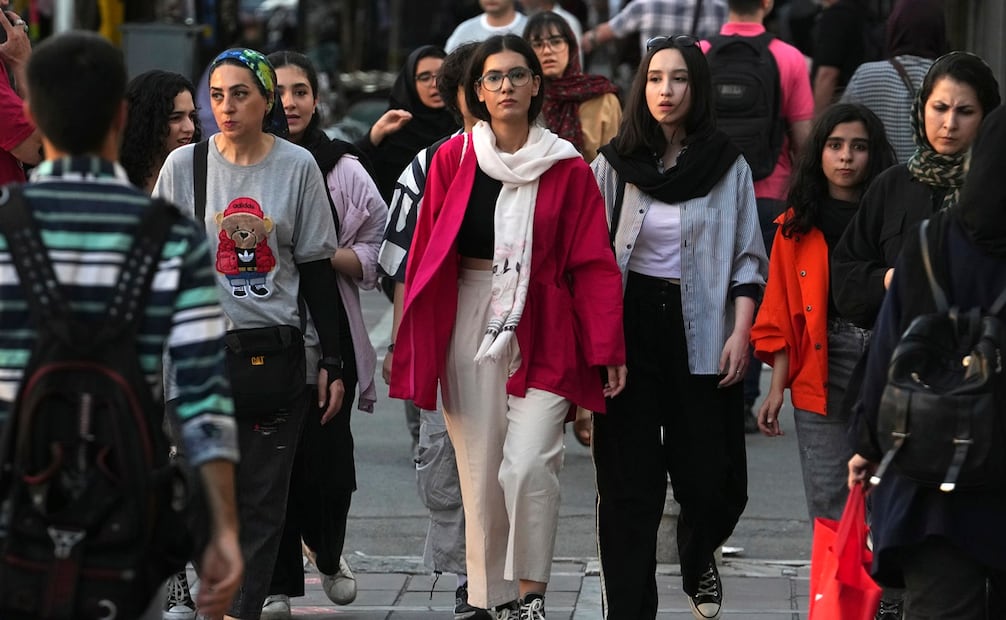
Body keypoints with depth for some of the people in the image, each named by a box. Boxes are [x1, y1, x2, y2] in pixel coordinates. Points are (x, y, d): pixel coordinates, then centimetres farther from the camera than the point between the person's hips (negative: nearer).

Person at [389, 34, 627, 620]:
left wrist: (609, 350, -5)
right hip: (468, 325, 2)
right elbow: (425, 253, 8)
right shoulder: (452, 160, 5)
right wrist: (414, 340, 5)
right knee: (481, 469, 3)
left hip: (542, 333, -2)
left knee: (529, 466, -16)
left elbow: (593, 264, 0)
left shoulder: (568, 169, 2)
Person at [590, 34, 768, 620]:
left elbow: (748, 260, 4)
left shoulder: (728, 166, 2)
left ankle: (699, 558, 37)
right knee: (630, 481, -1)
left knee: (709, 473, 3)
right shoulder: (613, 165, 2)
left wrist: (741, 333, -7)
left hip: (702, 330, 0)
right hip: (630, 327, 0)